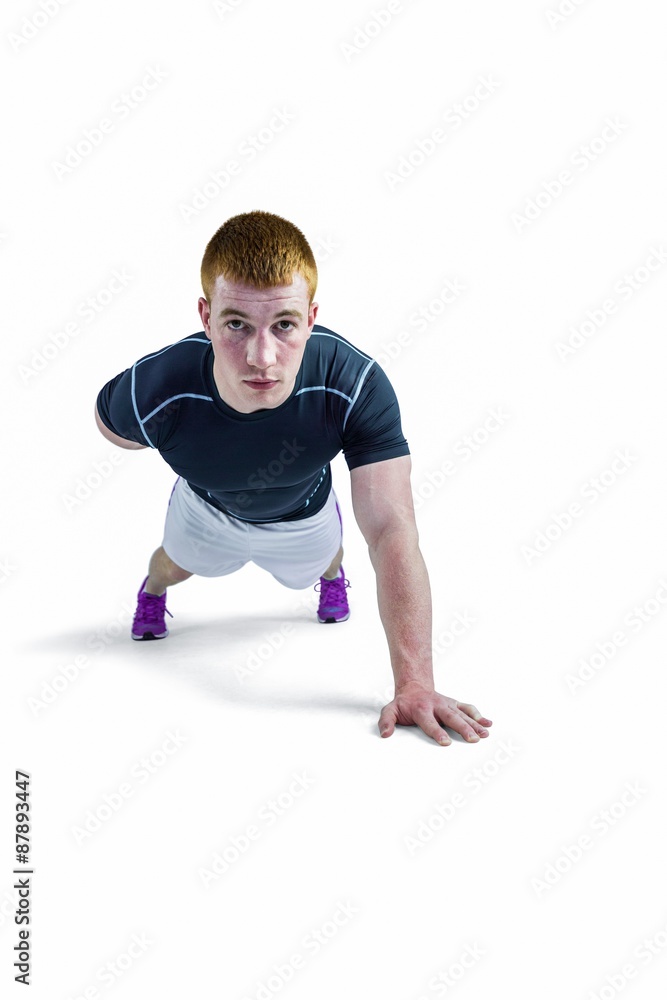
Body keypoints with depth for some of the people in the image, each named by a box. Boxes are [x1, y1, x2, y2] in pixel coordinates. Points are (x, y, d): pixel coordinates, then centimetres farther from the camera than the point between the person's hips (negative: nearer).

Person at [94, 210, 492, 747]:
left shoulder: (358, 387, -47)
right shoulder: (152, 393, -45)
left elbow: (391, 531, -50)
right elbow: (110, 422, -18)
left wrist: (414, 684, -54)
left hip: (302, 512, 0)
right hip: (208, 507, 1)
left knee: (316, 561, 34)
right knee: (177, 563, 34)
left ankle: (332, 575, 72)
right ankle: (152, 589, 71)